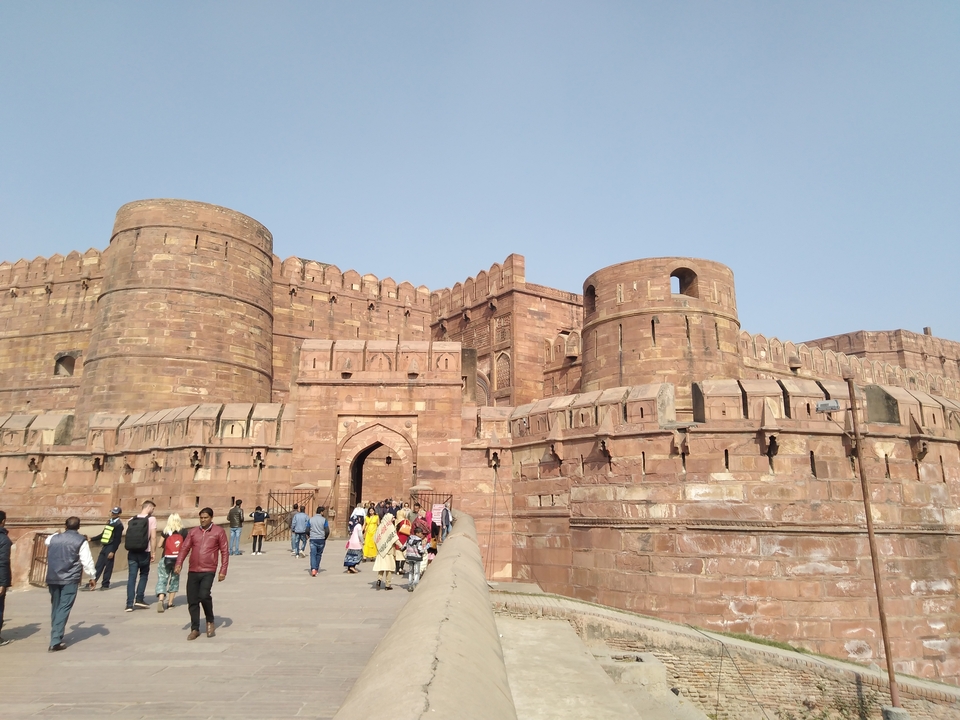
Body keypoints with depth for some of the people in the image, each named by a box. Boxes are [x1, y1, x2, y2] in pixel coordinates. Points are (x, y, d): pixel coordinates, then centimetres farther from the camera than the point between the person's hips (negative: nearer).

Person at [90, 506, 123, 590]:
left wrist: (113, 551, -18)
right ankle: (93, 582, 8)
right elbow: (103, 534, 22)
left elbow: (117, 539, -14)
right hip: (104, 546, 7)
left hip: (110, 548, -7)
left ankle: (105, 584, 9)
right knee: (98, 566, 6)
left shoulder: (119, 525, -10)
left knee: (108, 567, 1)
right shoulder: (109, 522, 13)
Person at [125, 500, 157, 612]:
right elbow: (153, 537, -10)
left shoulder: (132, 520, 9)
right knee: (144, 575, 15)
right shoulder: (151, 519, -6)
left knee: (131, 577, 5)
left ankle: (130, 604, 3)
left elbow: (127, 537, 9)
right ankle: (139, 599, 11)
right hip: (144, 552, -3)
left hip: (132, 552, 3)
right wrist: (153, 553, -4)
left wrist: (129, 549, 17)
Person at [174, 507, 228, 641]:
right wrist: (179, 563, -9)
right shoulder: (193, 532, 12)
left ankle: (210, 621, 5)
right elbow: (184, 548, 8)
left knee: (204, 596, -20)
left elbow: (225, 552, 3)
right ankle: (195, 629, 19)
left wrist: (223, 571, -3)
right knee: (192, 601, 4)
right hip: (193, 571, 4)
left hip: (208, 571, -4)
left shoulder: (219, 531, 2)